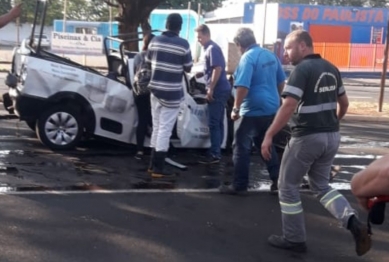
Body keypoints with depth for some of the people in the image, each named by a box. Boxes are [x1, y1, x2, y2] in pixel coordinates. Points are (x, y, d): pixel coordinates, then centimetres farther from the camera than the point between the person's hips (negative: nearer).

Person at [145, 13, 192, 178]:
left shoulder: (155, 41, 3)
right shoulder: (183, 44, -11)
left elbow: (148, 62, 15)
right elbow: (188, 68, -4)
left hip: (155, 89, 5)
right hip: (172, 92, -5)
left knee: (156, 127, 16)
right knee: (165, 129, -1)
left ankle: (153, 163, 23)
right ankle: (158, 168, 0)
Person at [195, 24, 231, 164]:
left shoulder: (212, 48, -12)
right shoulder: (209, 48, 19)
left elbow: (218, 69, -21)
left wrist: (211, 89, -20)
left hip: (218, 90, -10)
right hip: (220, 90, 10)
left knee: (213, 123, -8)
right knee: (218, 123, 12)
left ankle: (214, 154, -5)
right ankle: (216, 152, 18)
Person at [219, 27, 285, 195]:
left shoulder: (248, 58, -16)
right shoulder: (271, 55, 8)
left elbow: (243, 87, -23)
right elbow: (281, 82, 16)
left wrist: (236, 108, -15)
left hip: (252, 111, -8)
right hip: (271, 109, 8)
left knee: (241, 149, 1)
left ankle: (239, 186, 5)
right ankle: (278, 180, 20)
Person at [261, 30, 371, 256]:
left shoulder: (303, 69, -14)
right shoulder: (331, 69, 10)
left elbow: (288, 107, -23)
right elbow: (344, 103, 19)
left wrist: (269, 136, -18)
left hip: (307, 137, -8)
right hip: (331, 137, 8)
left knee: (288, 187, 9)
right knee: (321, 186, 20)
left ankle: (294, 239, 16)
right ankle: (354, 222, -2)